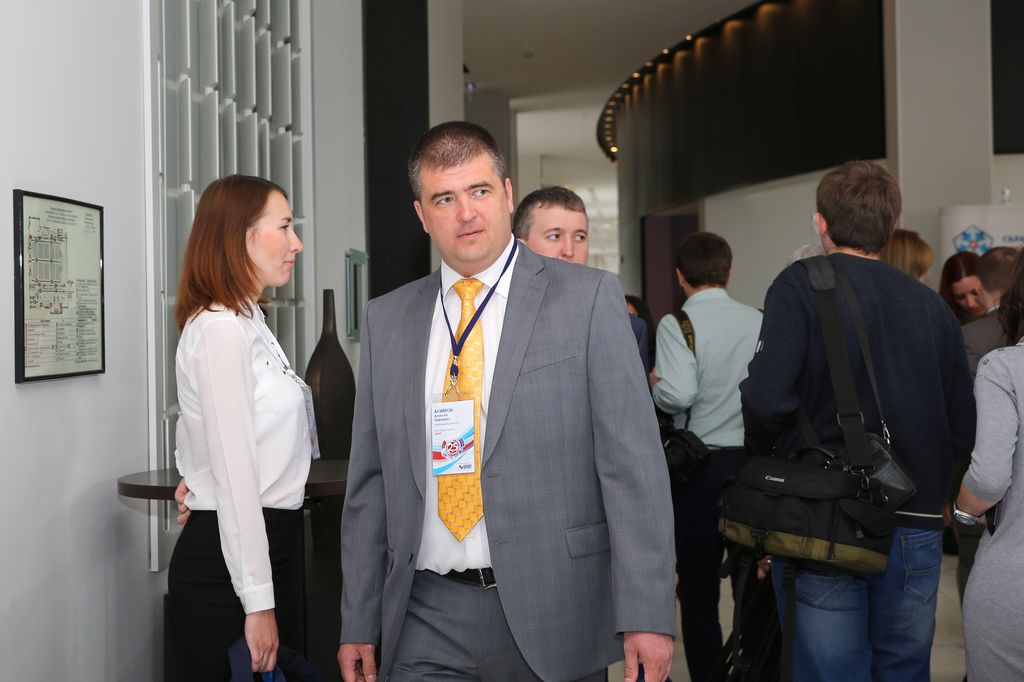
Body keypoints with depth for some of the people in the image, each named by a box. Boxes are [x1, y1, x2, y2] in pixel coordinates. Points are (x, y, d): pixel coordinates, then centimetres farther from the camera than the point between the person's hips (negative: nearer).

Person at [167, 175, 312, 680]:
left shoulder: (250, 324, 13)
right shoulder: (222, 328, -16)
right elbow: (235, 475, -20)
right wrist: (258, 600, -20)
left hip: (270, 545, 9)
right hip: (226, 562, -9)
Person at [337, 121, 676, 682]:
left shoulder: (588, 298, -3)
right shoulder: (386, 320, 8)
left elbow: (633, 462, -7)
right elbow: (369, 482, 9)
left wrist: (647, 614, -12)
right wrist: (359, 624, 7)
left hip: (551, 616, -2)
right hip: (425, 620, 3)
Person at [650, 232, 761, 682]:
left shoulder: (677, 323, -9)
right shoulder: (758, 321, 2)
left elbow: (677, 394, -21)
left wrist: (655, 384, 0)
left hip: (700, 464, -3)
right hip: (755, 460, 4)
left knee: (699, 590, 7)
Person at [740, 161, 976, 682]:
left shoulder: (801, 285, -6)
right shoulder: (932, 305, 6)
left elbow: (766, 401, -17)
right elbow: (964, 429, 5)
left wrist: (768, 459, 3)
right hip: (916, 529, 4)